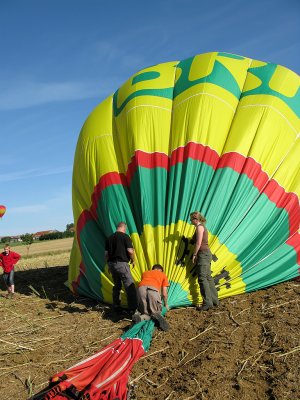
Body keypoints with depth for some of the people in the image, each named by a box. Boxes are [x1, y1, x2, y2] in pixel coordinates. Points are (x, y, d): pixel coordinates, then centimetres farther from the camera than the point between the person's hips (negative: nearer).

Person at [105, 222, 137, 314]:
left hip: (111, 264, 7)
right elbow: (130, 251, -15)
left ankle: (116, 306, 26)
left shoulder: (109, 238, 10)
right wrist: (133, 260, 3)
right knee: (130, 286, -1)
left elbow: (106, 253, 11)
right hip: (121, 263, -6)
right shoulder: (125, 237, -7)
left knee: (117, 285, 20)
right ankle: (133, 308, -2)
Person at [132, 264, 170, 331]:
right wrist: (166, 305, 46)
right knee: (156, 312, 14)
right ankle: (156, 316, -21)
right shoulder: (163, 275, 31)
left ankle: (138, 317, -17)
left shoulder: (145, 273, 38)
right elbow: (164, 293, 27)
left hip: (141, 288, 2)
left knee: (144, 312, 16)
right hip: (153, 289, -2)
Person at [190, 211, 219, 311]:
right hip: (206, 253, 10)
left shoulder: (199, 227, -10)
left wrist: (194, 255, -11)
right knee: (208, 277, 12)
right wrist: (196, 255, 18)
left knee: (202, 278, -11)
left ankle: (207, 303, -12)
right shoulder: (203, 227, 19)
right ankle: (215, 301, 16)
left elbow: (198, 243, -17)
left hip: (203, 254, -10)